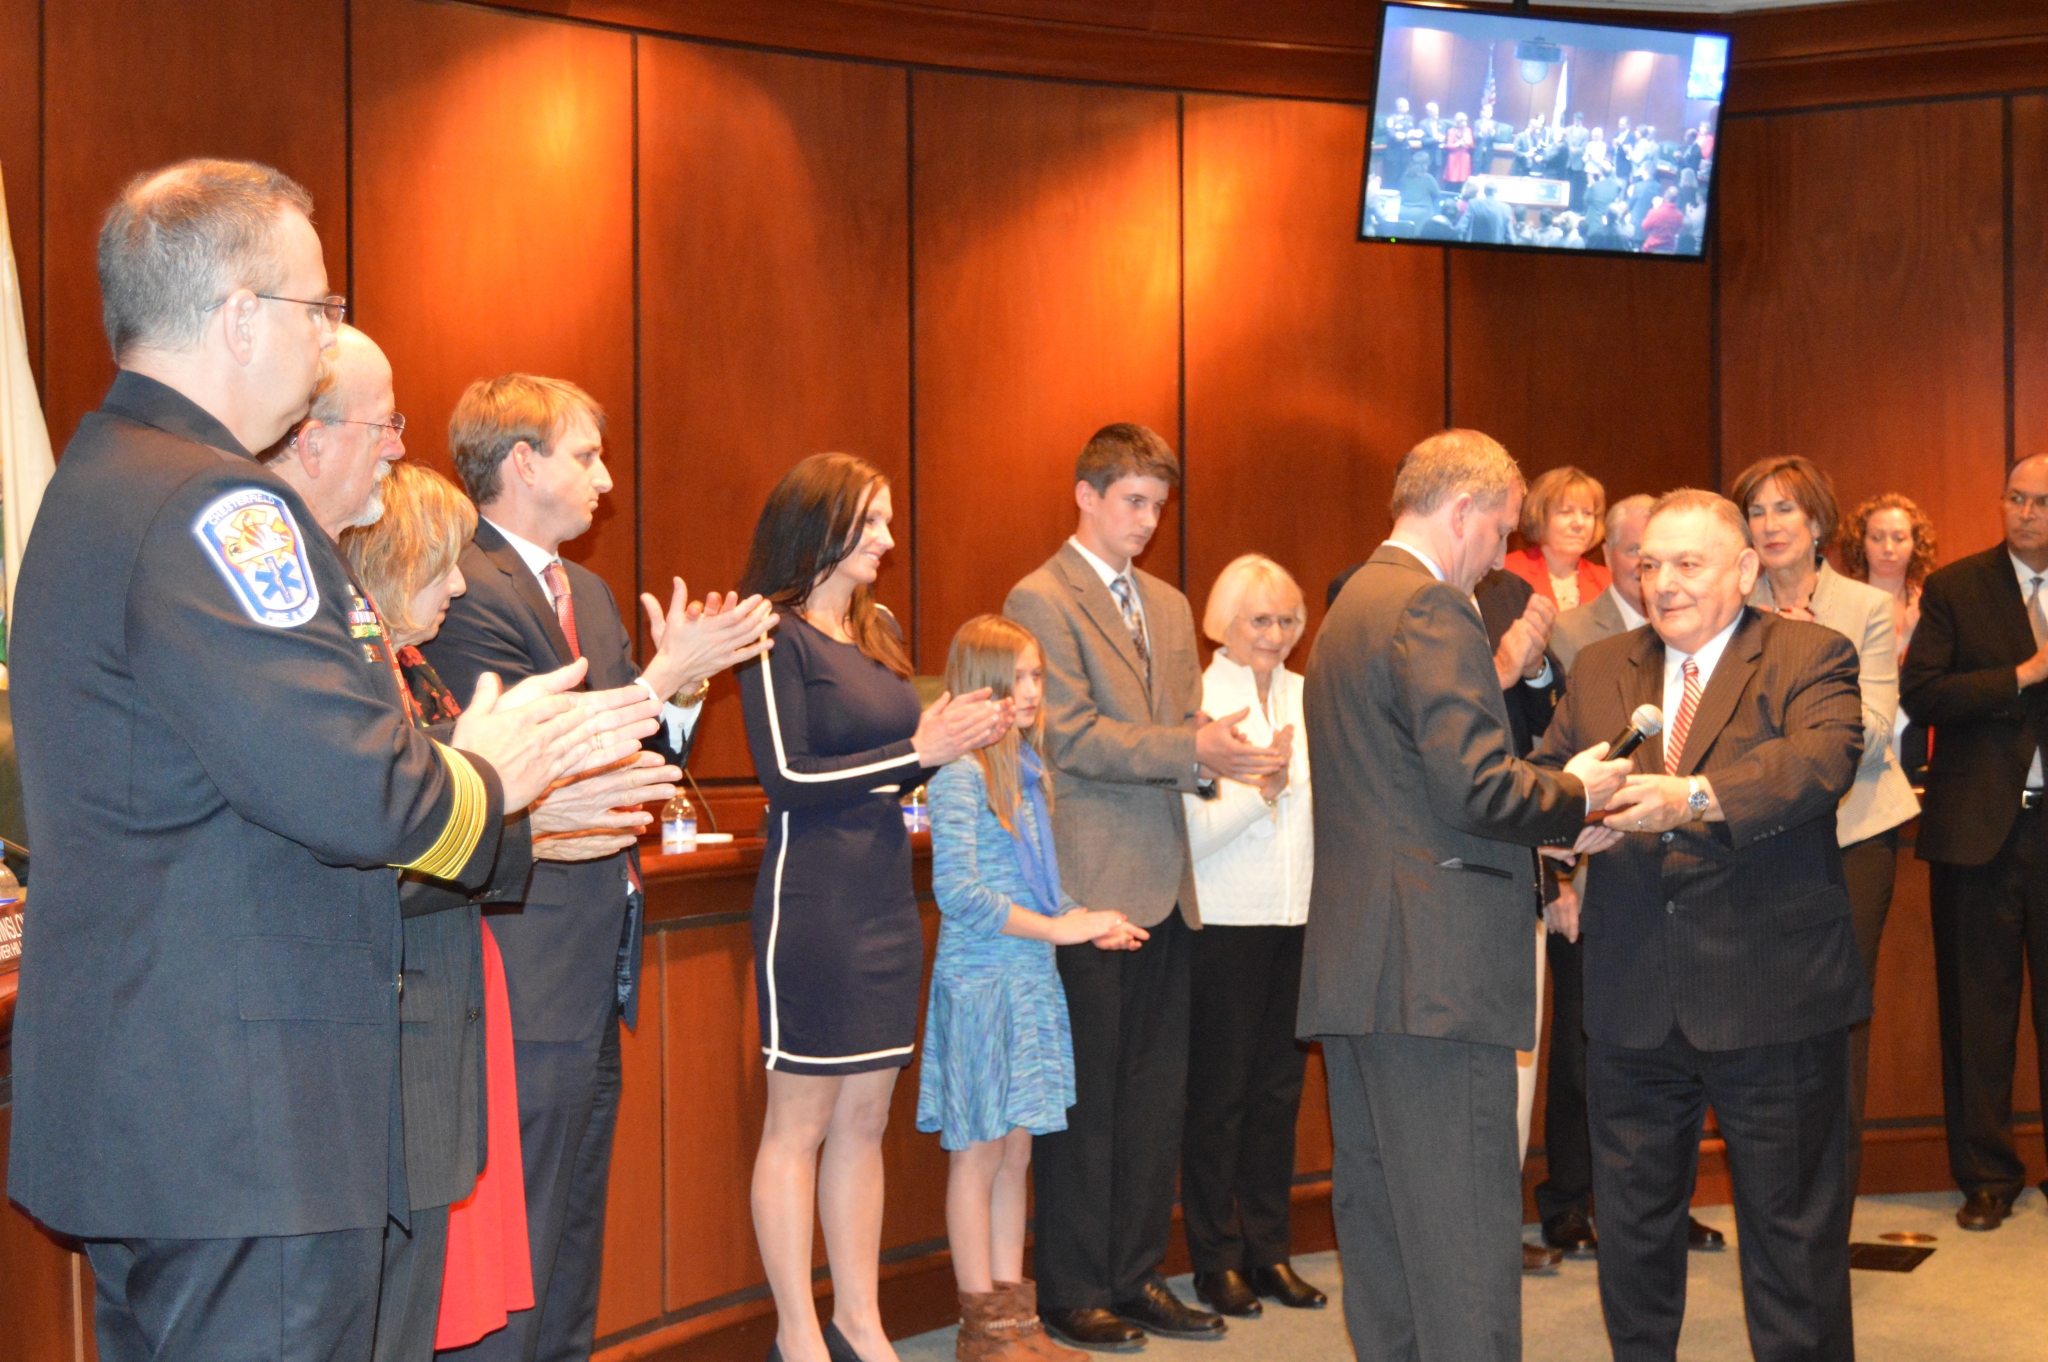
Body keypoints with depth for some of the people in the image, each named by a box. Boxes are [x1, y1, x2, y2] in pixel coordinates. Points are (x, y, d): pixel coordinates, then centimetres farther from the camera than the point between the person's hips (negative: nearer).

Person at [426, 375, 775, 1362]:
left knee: (573, 1242, 18)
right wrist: (663, 677, -18)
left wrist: (683, 684, -1)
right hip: (531, 979, -10)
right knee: (517, 1251, -4)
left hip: (596, 967, 10)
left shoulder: (588, 592, 17)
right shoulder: (466, 589, -14)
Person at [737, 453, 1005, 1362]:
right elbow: (788, 779, -16)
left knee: (864, 1119, 13)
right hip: (812, 902, -7)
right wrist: (918, 749, -16)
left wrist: (949, 742, 1)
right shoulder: (778, 638, -9)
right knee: (800, 1122, 2)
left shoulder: (878, 630, 13)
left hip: (886, 900, 7)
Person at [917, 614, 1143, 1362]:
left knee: (1015, 1151, 12)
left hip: (1030, 980, 8)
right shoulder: (962, 773, -13)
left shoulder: (1027, 769, 12)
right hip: (979, 981, -8)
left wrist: (1086, 921, -1)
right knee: (980, 1154, 1)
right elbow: (957, 890, -19)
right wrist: (1055, 928, -18)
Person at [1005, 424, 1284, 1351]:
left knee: (1156, 1096, 11)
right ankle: (1073, 1293, 10)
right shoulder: (1041, 599, -6)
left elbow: (1181, 731, 15)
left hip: (1164, 886, 7)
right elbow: (1071, 736, -15)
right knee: (1083, 1099, 0)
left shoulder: (1168, 605, 18)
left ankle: (1137, 1276, 21)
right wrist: (1192, 749, -20)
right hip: (1087, 884, -7)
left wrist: (1224, 755, -7)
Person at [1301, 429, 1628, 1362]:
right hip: (1434, 964, -10)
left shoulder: (1349, 607, 20)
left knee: (1376, 1209, 13)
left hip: (1351, 963, 10)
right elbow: (1474, 785, -20)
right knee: (1462, 1227, -6)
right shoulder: (1432, 606, -11)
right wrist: (1575, 792, -3)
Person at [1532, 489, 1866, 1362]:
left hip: (1771, 995, -4)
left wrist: (1697, 797, -36)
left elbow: (1823, 755, -20)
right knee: (1631, 1223, 15)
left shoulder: (1810, 657, -2)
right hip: (1632, 1000, 4)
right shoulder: (1598, 670, 13)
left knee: (1792, 1230, 7)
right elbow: (1544, 773, 8)